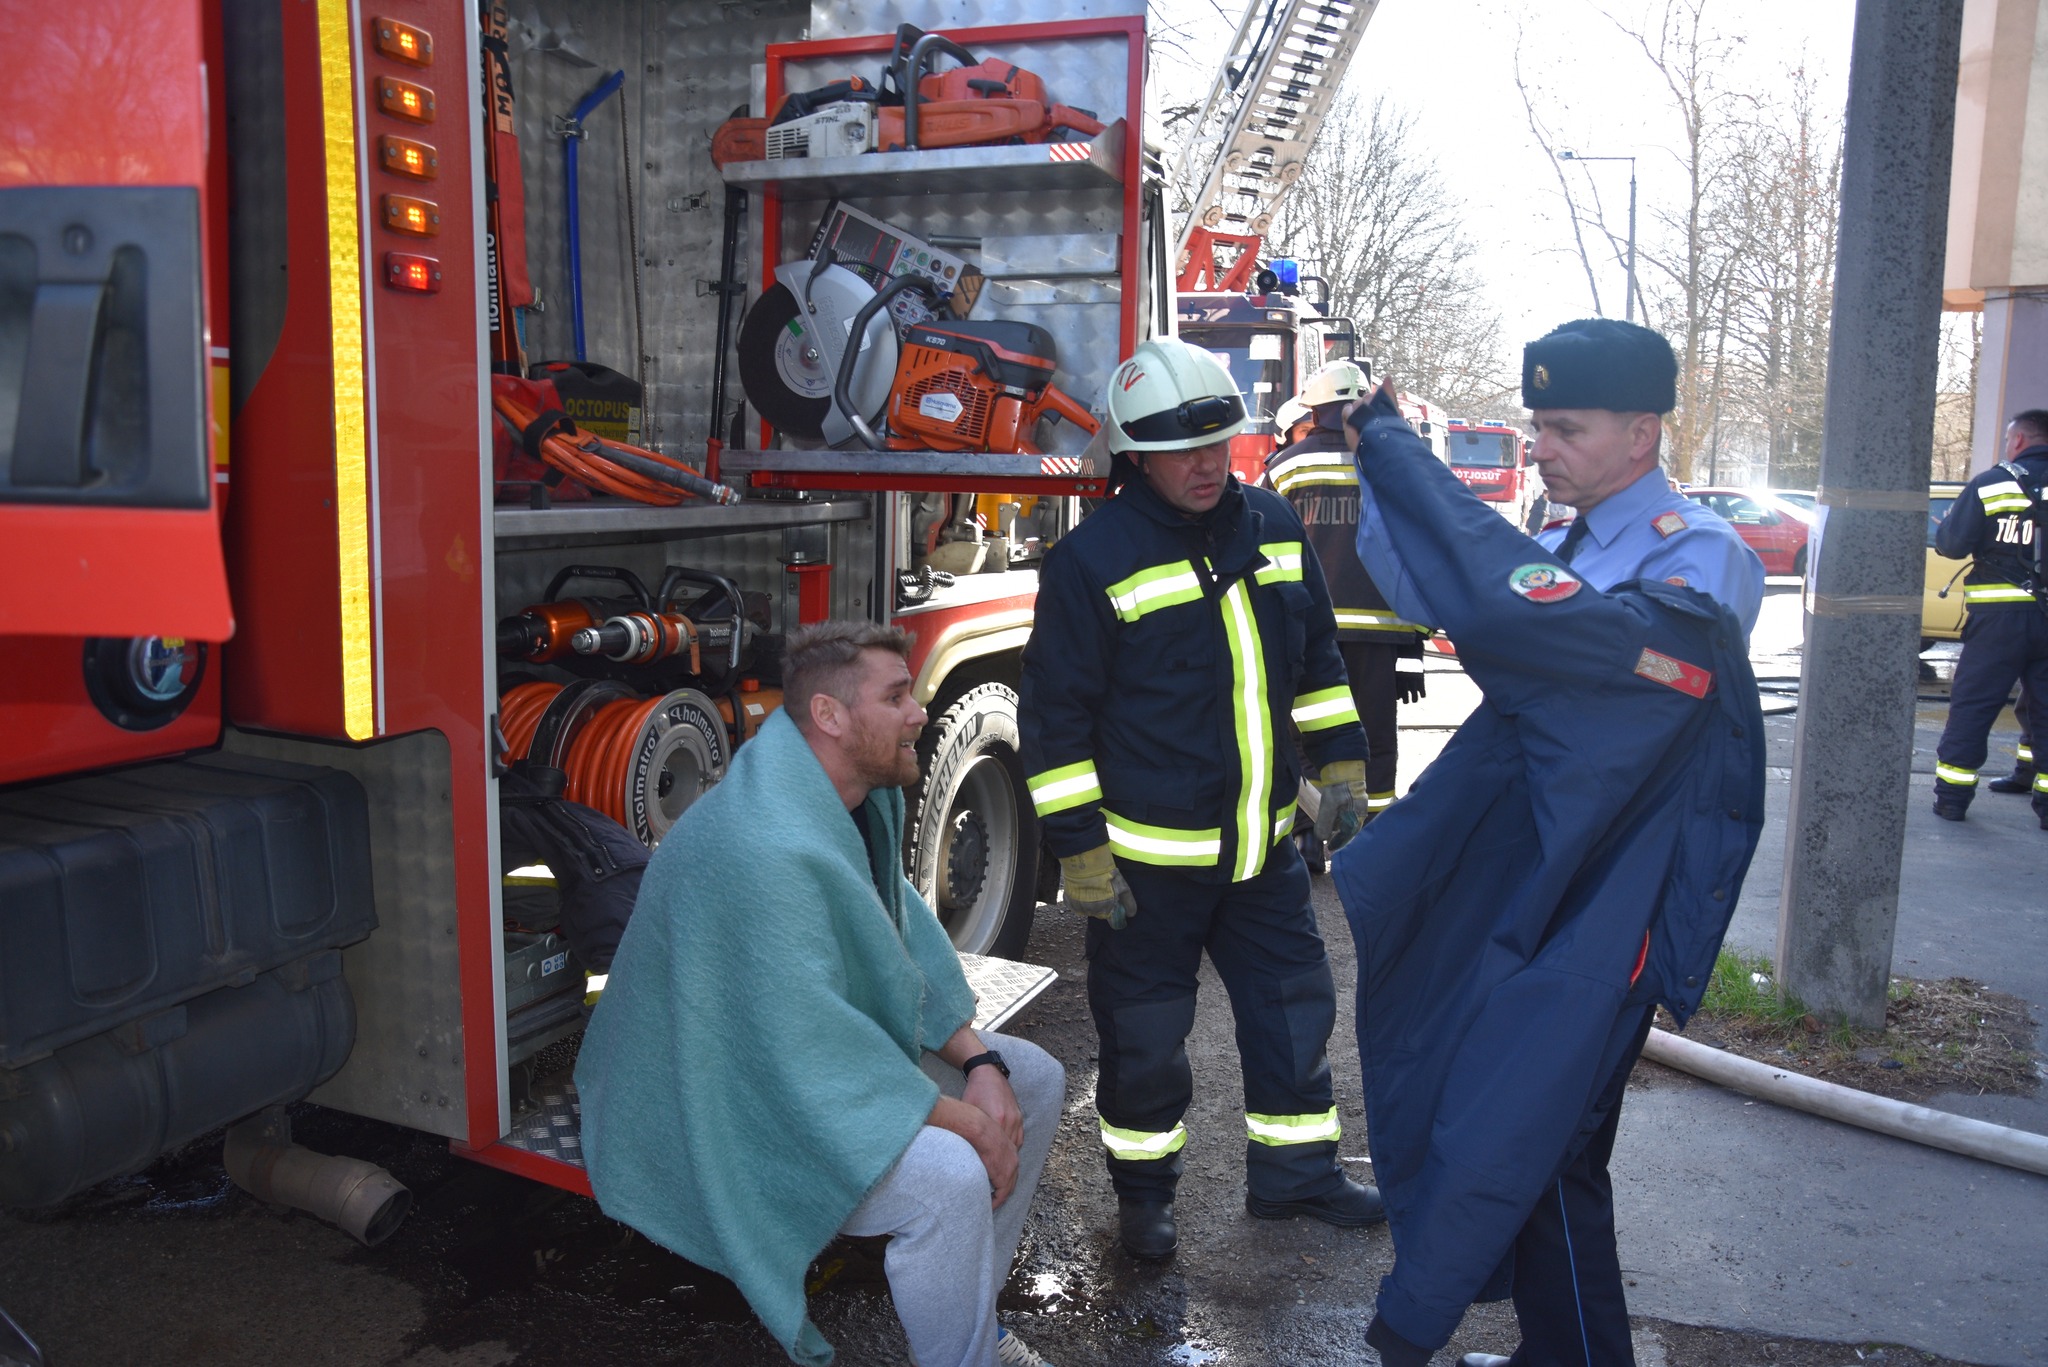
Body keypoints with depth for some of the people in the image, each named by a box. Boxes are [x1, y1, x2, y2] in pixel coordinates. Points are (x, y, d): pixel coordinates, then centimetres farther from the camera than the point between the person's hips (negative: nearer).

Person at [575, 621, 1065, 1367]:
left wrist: (979, 1060, -8)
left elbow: (904, 933, 4)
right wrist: (966, 1121, -22)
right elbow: (811, 1055, -32)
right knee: (950, 1179, -29)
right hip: (739, 1101, -10)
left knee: (1033, 1078, 8)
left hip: (834, 1042, 10)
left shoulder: (865, 794, -2)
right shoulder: (768, 849, -33)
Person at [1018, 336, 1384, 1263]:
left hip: (1263, 844, 5)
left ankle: (1294, 1170, 36)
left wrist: (1341, 764, 11)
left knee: (1294, 1008, 16)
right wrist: (1078, 849, -13)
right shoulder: (1093, 558, -14)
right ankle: (1143, 1190, 31)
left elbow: (1318, 656, 16)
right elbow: (1056, 713, -12)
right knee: (1145, 1032, 10)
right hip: (1147, 856, -5)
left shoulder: (1273, 527, 4)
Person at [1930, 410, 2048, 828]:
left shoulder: (1991, 484, -6)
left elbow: (1951, 543, -9)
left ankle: (1952, 797, 7)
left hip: (2001, 616, -3)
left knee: (1971, 705, 5)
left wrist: (1943, 528, 12)